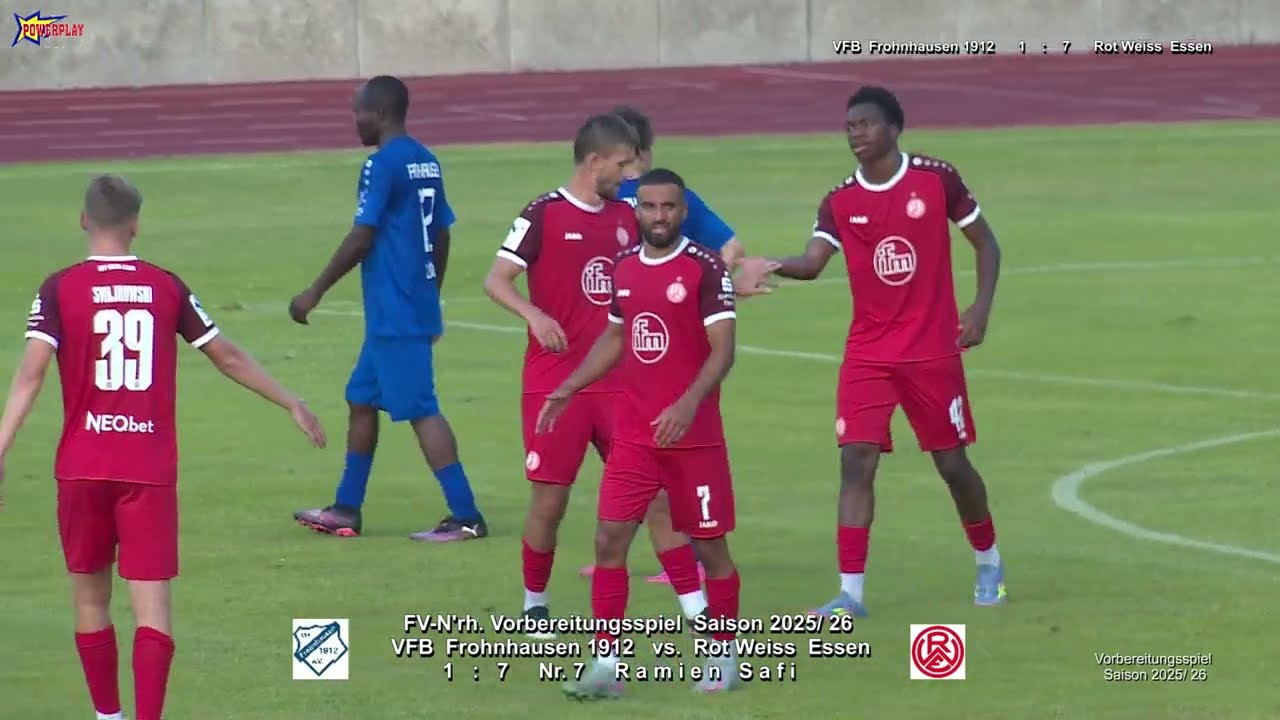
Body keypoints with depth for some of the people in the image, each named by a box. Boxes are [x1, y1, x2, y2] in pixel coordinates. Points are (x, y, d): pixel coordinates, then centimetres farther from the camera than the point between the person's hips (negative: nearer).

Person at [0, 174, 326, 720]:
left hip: (83, 469, 0)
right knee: (151, 606, -3)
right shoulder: (166, 287, 3)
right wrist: (292, 404, 23)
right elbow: (228, 358, 11)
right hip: (151, 470, 0)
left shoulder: (59, 290, -3)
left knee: (90, 598, 16)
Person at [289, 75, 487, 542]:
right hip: (416, 308, 9)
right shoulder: (426, 162, 11)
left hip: (394, 313, -9)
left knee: (421, 409, -7)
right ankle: (346, 511, 21)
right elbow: (441, 237, 17)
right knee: (361, 398, 16)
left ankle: (465, 516, -8)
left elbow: (361, 240, -16)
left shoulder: (382, 165, -14)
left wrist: (315, 293, -8)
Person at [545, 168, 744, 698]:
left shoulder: (705, 269, -10)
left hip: (694, 436, -5)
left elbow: (722, 350, -16)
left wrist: (688, 404, -29)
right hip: (633, 436, 5)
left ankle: (725, 659, 21)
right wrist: (569, 389, 17)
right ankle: (606, 665, -1)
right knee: (608, 539, -4)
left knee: (710, 546, 5)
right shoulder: (625, 267, 8)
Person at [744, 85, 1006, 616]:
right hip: (868, 354, 1)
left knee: (952, 463, 8)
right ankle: (850, 592, -12)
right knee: (856, 459, -12)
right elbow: (813, 263, -14)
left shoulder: (936, 179, -5)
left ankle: (989, 563, 33)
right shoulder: (839, 203, -1)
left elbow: (985, 243, 4)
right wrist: (773, 266, -36)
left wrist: (981, 308, -7)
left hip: (933, 349, -1)